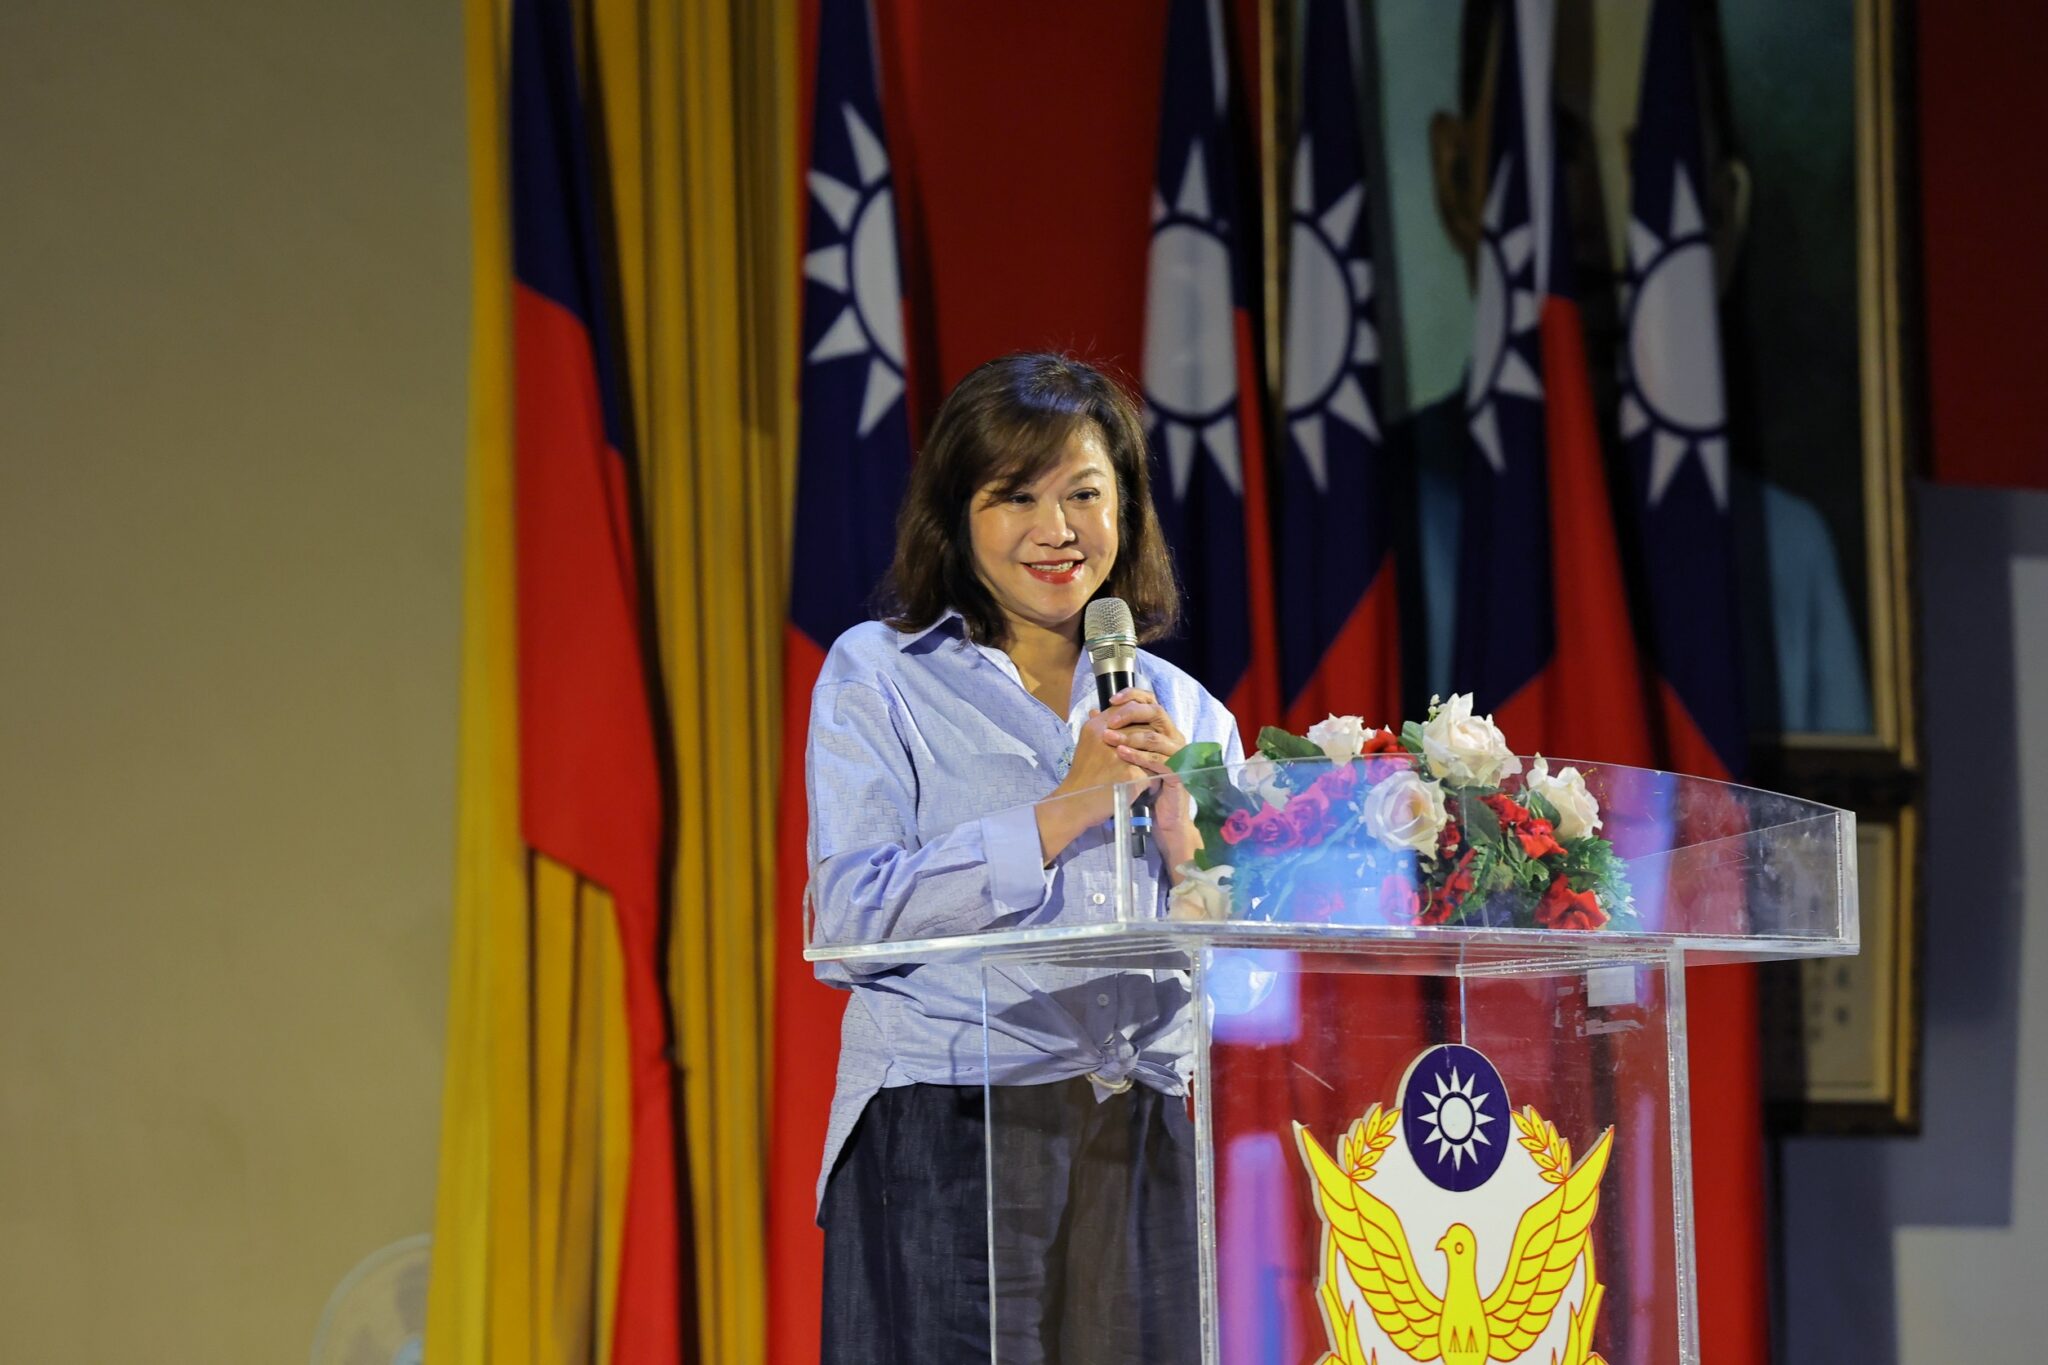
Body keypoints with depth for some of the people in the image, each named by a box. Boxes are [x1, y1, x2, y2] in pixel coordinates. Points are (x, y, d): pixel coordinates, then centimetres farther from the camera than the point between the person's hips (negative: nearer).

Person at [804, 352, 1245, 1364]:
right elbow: (851, 924, -9)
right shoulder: (878, 675, 4)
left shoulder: (1180, 708, 15)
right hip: (949, 1143, -3)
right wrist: (1065, 809, -11)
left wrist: (1172, 798, -5)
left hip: (1143, 1155, 3)